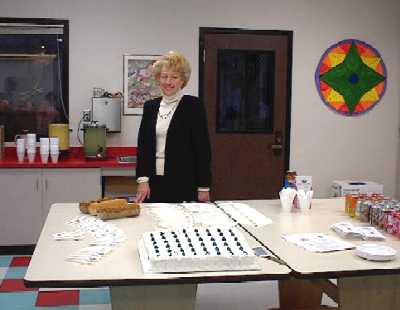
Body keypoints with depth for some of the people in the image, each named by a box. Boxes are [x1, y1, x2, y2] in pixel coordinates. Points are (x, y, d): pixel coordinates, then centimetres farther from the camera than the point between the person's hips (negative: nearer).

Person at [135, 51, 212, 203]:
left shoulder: (193, 106, -5)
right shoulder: (150, 106, 10)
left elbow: (203, 148, -6)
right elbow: (142, 145, 10)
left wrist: (204, 187, -8)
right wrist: (142, 179, -1)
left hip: (184, 185, -4)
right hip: (154, 184, 4)